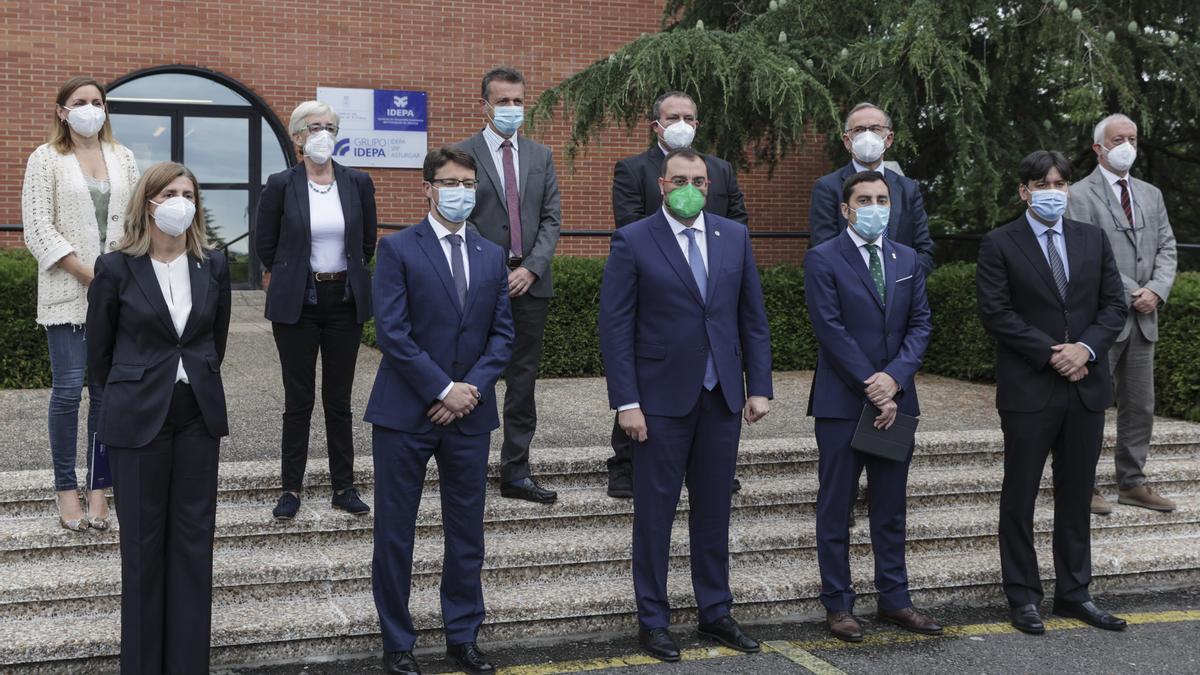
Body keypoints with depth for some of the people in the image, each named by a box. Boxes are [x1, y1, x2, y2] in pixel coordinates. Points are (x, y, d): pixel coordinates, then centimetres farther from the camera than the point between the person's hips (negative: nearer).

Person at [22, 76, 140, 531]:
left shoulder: (122, 157, 13)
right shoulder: (45, 159, 2)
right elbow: (38, 228, -5)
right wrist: (88, 273, -12)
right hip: (67, 293, -3)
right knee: (68, 389, -4)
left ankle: (99, 488, 10)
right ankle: (66, 489, 7)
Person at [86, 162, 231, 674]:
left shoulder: (213, 266, 2)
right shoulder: (117, 268, -6)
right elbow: (98, 348, 5)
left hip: (198, 414, 3)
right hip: (139, 417, -3)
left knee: (194, 536, 6)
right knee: (143, 539, 5)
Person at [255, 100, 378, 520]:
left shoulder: (358, 183, 3)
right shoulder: (281, 185, -4)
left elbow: (368, 241, 14)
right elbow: (264, 244, 6)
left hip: (345, 300, 2)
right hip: (297, 304, -2)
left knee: (339, 399, 7)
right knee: (298, 399, 3)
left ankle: (344, 486, 16)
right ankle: (291, 488, 12)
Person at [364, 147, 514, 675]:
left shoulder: (492, 256, 11)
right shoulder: (398, 249, -4)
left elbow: (502, 334, 8)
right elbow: (391, 331, -12)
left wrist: (474, 388, -7)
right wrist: (443, 389, -14)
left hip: (469, 413, 4)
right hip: (405, 412, -4)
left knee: (467, 532, 11)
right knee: (395, 532, 4)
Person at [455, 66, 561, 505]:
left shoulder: (541, 156, 12)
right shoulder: (463, 155, -1)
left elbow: (551, 219, 7)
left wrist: (531, 269, -7)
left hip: (530, 283, 4)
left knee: (523, 380, 6)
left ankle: (516, 473, 13)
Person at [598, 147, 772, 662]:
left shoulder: (735, 236, 8)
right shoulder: (632, 241, -5)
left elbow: (753, 318, 9)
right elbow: (615, 328, -7)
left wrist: (759, 387, 3)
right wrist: (626, 402, -12)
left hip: (722, 398, 4)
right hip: (661, 400, -4)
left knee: (714, 509, 12)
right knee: (654, 513, 5)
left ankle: (715, 612, 25)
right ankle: (653, 621, 16)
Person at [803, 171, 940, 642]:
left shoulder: (907, 260, 12)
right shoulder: (822, 259, -5)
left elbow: (920, 324, 6)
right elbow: (831, 330, -11)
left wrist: (894, 379, -10)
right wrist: (871, 387, -14)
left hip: (895, 399, 5)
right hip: (842, 402, -5)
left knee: (891, 509, 12)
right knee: (836, 509, 3)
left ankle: (894, 599, 22)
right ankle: (838, 604, 12)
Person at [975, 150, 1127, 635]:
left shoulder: (1094, 240, 11)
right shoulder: (999, 245, -3)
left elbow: (1114, 304, 7)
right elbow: (996, 312, -10)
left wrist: (1086, 347, -11)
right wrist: (1051, 354, -15)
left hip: (1086, 385, 4)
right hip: (1029, 390, -4)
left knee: (1077, 496, 12)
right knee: (1020, 497, 4)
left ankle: (1073, 592, 23)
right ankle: (1023, 597, 14)